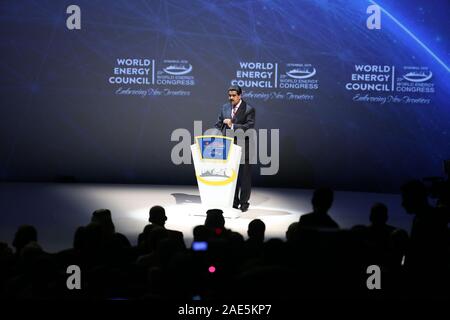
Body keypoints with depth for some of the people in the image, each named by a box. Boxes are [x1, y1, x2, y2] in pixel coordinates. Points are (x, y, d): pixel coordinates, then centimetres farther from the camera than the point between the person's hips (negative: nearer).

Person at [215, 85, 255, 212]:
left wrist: (232, 126, -19)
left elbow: (249, 127, -15)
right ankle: (233, 202, 16)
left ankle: (244, 203, 12)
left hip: (243, 148, -4)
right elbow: (218, 125, 14)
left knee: (244, 176, 2)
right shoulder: (225, 108, 11)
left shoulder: (249, 109, -5)